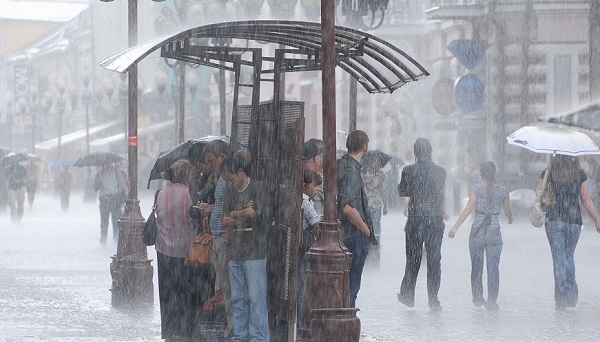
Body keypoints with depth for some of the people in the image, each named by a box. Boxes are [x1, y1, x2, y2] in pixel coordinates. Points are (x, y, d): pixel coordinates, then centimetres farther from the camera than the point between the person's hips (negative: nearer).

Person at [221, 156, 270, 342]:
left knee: (256, 297, -6)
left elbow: (253, 212, -17)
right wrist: (243, 215, -7)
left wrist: (235, 214, -1)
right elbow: (225, 220, 9)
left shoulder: (259, 188, -5)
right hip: (235, 253, 6)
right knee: (238, 298, 9)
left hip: (254, 252, -6)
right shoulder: (231, 191, 15)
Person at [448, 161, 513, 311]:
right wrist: (510, 219, 37)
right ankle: (491, 301, -5)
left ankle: (478, 298, 22)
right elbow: (508, 211, 13)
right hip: (494, 233, 1)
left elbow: (469, 208, -14)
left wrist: (455, 226, -15)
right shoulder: (503, 191, 2)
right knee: (493, 268, 1)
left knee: (476, 266, 14)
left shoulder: (476, 188, -5)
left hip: (477, 232, -1)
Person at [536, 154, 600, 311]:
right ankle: (572, 295, 11)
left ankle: (561, 299, -4)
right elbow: (587, 200, 2)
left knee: (559, 258, 1)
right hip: (575, 221, 2)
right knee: (569, 257, 18)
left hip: (554, 221, -2)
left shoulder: (548, 173, -5)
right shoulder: (580, 174, -1)